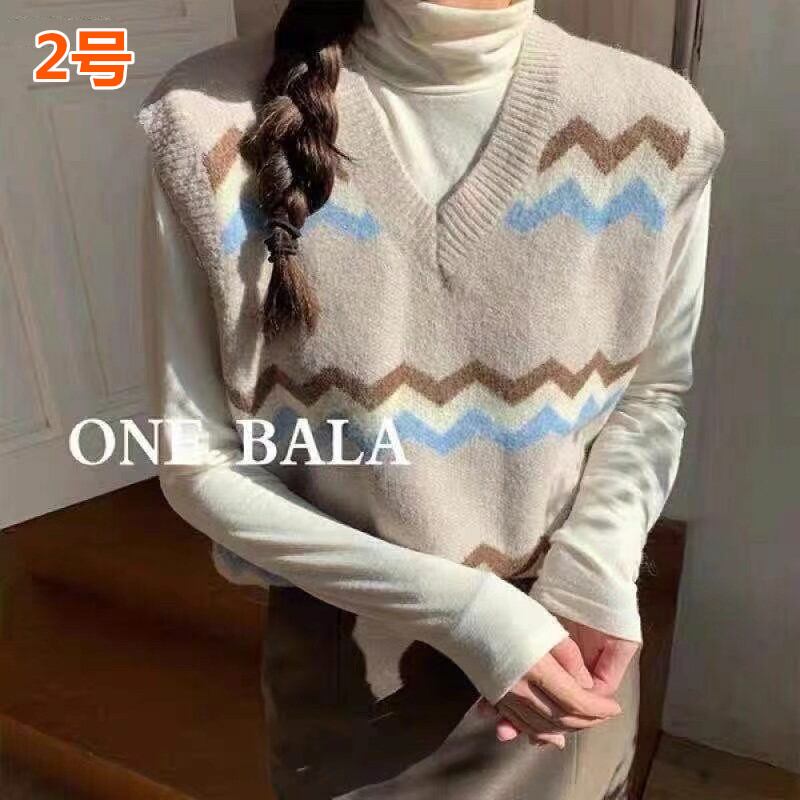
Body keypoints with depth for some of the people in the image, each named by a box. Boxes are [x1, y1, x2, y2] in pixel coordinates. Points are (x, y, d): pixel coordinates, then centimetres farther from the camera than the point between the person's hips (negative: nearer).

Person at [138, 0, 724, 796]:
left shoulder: (653, 121, -13)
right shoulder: (214, 126, -18)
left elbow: (653, 390, 1)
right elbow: (198, 462, -13)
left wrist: (596, 568, -17)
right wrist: (463, 609, -19)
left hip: (562, 646, 2)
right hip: (349, 667, -1)